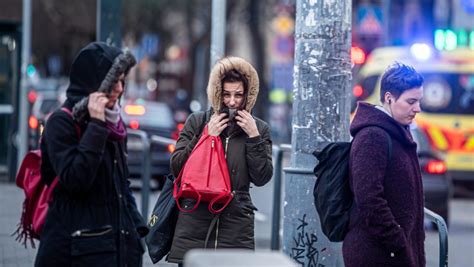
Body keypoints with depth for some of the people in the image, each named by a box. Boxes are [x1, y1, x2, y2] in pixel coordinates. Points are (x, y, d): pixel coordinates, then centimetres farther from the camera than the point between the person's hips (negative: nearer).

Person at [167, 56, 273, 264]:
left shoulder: (259, 129, 9)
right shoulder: (197, 121, 8)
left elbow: (262, 178, 2)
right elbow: (176, 167, 3)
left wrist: (254, 137, -6)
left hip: (236, 226, 0)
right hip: (194, 222, 0)